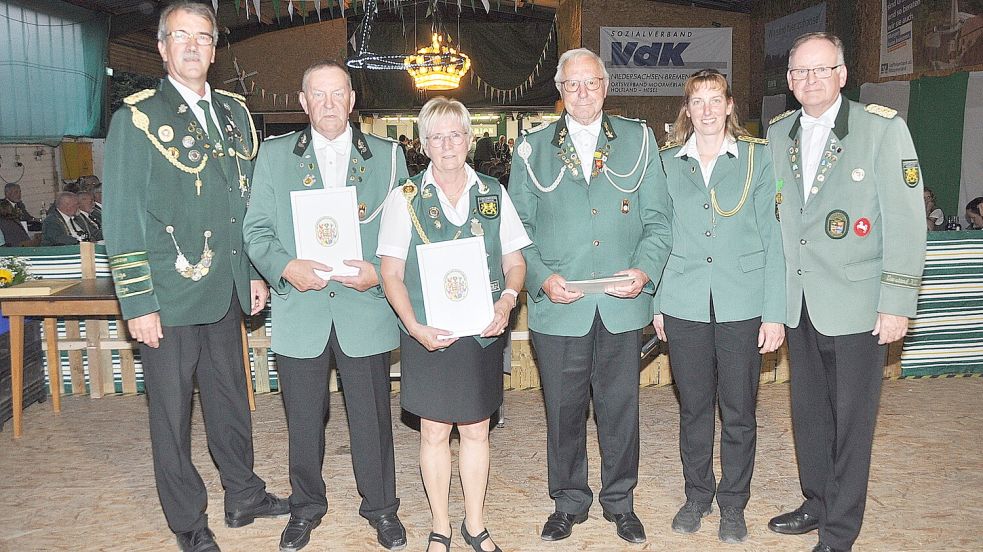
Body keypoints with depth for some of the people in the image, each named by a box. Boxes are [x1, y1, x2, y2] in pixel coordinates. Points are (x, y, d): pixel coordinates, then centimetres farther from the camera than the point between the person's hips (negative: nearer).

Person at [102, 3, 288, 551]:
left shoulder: (235, 113, 10)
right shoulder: (137, 116, -6)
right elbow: (122, 218, -8)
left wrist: (256, 273, 11)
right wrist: (138, 302, -12)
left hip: (227, 292, 5)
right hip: (169, 298, -5)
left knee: (231, 398, 17)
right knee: (172, 413, 8)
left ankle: (244, 495, 35)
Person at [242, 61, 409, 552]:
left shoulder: (387, 155, 6)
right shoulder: (274, 154, 7)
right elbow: (256, 229, 3)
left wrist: (380, 271, -14)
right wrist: (286, 267, -16)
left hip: (366, 309, 0)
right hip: (299, 312, 1)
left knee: (372, 417, 9)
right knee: (303, 420, 14)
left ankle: (380, 507, 30)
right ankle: (306, 507, 35)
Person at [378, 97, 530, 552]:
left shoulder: (493, 194, 6)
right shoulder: (405, 198, -1)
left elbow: (514, 262, 7)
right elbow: (391, 273, -3)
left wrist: (507, 299, -13)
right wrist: (415, 326, -16)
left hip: (483, 332, 2)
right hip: (428, 336, -1)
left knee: (476, 430, 11)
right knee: (434, 432, 9)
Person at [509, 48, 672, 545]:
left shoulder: (638, 140, 7)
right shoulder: (533, 148, 6)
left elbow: (657, 219, 5)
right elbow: (517, 227, 5)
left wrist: (645, 269, -12)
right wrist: (542, 277, -11)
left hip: (622, 305, 0)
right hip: (558, 306, 0)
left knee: (620, 408, 12)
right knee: (563, 410, 11)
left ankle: (619, 501, 32)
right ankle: (568, 502, 31)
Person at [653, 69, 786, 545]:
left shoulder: (759, 157, 2)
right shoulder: (668, 162, 8)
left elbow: (773, 236, 0)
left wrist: (774, 311, -6)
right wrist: (657, 303, 5)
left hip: (742, 304, -1)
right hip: (684, 305, 2)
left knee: (739, 411, 6)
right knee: (693, 407, 11)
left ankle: (732, 504, 25)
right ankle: (697, 495, 30)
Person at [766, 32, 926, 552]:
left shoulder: (882, 127, -7)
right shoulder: (777, 133, 7)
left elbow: (905, 220, -10)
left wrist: (897, 303, -14)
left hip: (856, 304, -5)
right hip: (799, 303, 5)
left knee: (851, 420, 5)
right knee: (808, 411, 17)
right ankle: (816, 504, 36)